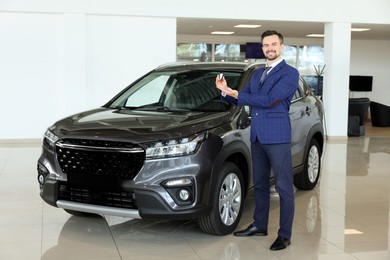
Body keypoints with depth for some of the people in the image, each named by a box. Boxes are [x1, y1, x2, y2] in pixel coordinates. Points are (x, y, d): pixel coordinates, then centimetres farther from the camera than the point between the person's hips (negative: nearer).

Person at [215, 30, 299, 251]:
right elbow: (242, 99, 16)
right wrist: (227, 91, -5)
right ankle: (260, 226, 28)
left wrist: (237, 94, -9)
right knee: (260, 185, 15)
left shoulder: (290, 73, -7)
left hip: (277, 137, -7)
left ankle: (285, 235, 4)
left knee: (284, 187, -2)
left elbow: (268, 100, -17)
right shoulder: (257, 74, 17)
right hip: (257, 136, 7)